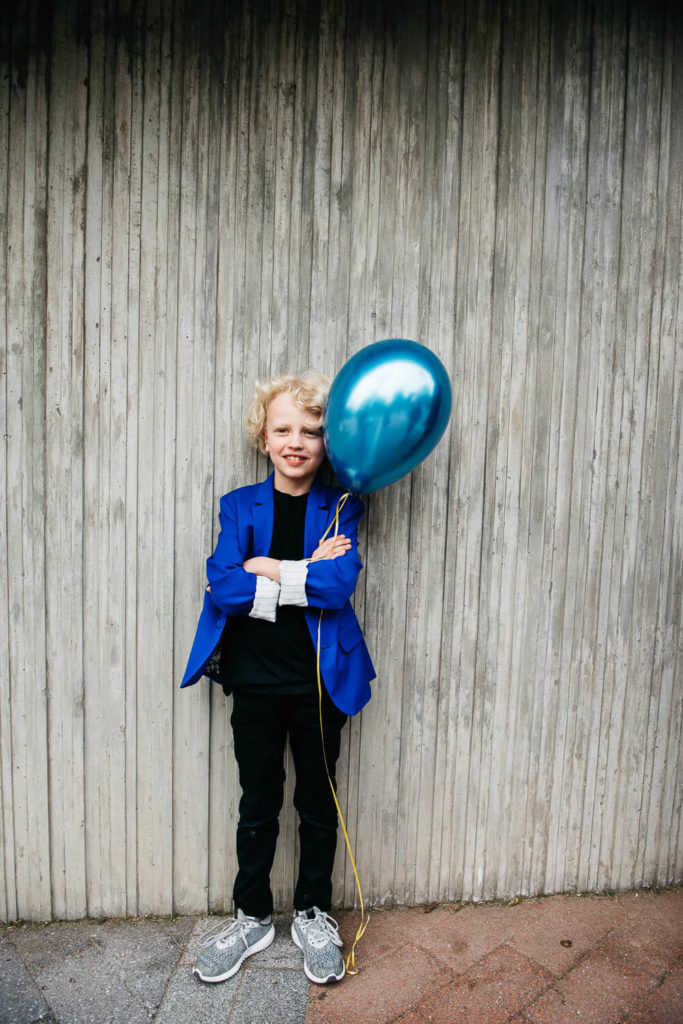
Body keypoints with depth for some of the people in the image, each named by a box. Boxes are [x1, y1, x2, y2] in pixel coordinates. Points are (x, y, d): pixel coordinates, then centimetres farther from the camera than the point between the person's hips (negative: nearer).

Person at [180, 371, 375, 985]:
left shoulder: (341, 507, -2)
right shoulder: (239, 505, 2)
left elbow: (340, 583, -18)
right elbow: (222, 585, -13)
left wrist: (269, 570, -15)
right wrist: (308, 576, -17)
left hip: (320, 682, 0)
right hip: (255, 681, 1)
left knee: (318, 802, 16)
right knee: (258, 804, 16)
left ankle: (313, 915, 39)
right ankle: (252, 917, 39)